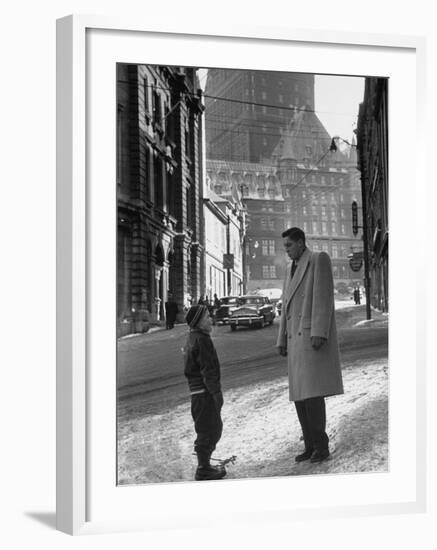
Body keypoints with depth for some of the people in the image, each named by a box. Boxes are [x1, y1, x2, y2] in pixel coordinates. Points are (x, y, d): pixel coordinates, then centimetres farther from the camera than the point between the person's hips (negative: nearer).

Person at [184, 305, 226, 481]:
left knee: (215, 428, 19)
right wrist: (216, 392, -17)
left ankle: (204, 465, 29)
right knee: (208, 430, -1)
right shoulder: (201, 340, -18)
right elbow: (207, 370, -21)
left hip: (197, 389, 10)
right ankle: (203, 470, 7)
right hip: (204, 392, -10)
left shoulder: (192, 339, 14)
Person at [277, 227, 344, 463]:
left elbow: (323, 297, -16)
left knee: (312, 393, -14)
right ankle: (311, 445, 12)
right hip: (297, 341, 9)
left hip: (315, 337, -9)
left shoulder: (320, 259, -5)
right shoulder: (291, 270, 22)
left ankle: (321, 445, -4)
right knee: (300, 395, 5)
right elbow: (286, 308, 21)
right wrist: (282, 341, 16)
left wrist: (319, 333, -24)